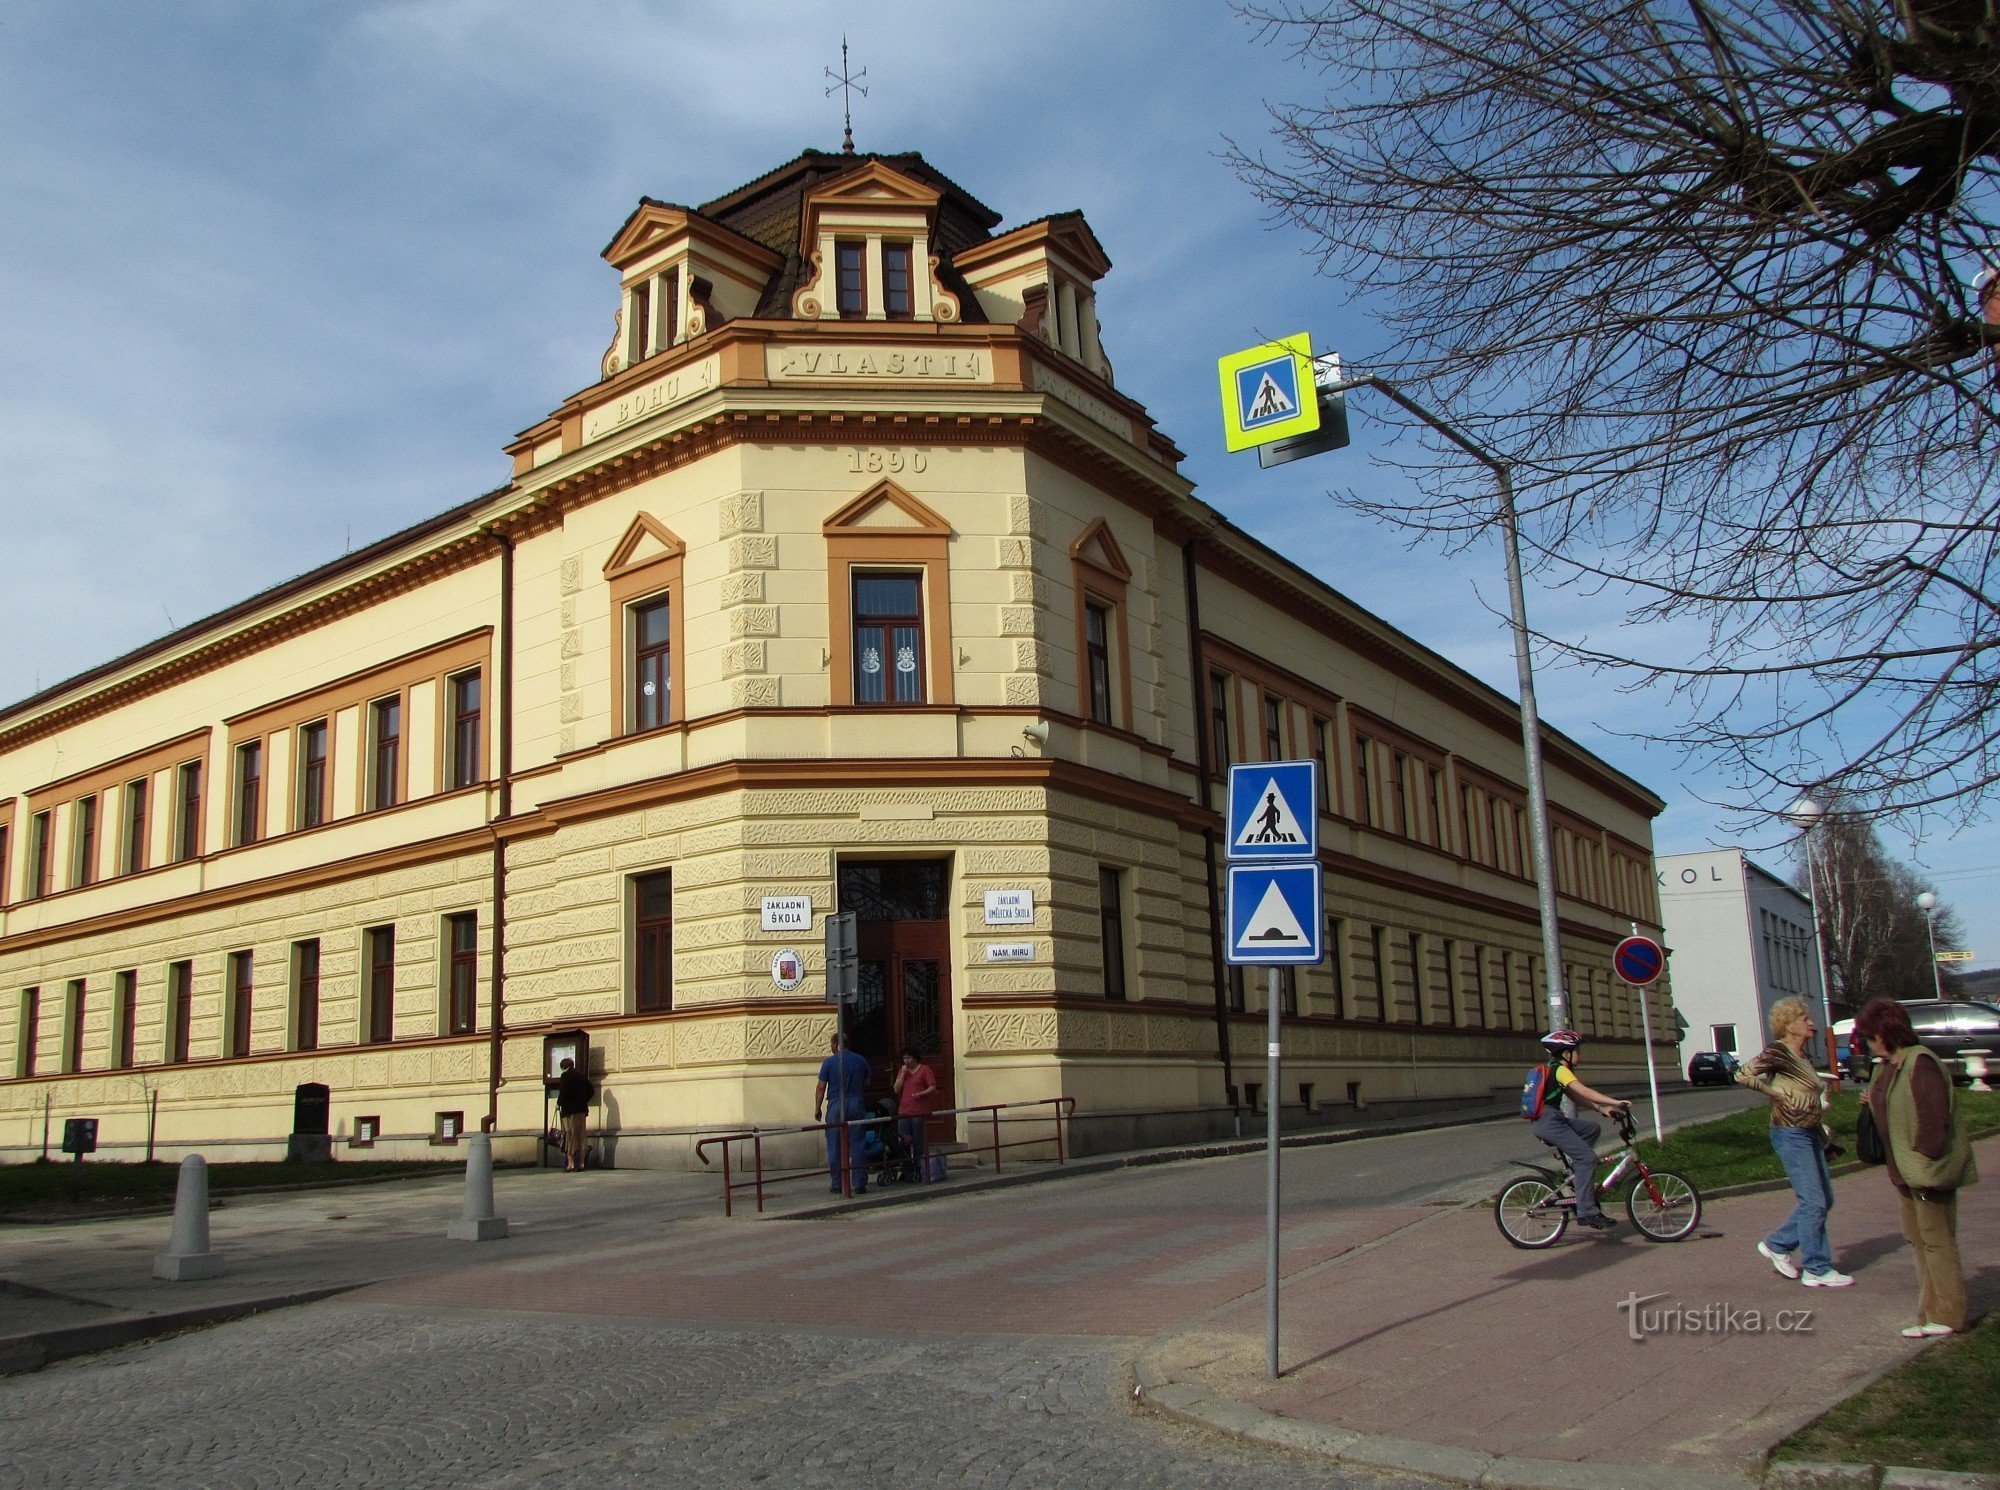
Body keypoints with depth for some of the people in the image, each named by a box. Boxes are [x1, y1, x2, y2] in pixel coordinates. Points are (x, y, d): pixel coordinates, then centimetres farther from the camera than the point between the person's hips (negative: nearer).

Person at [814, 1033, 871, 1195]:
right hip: (857, 1104, 2)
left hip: (836, 1105, -2)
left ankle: (837, 1184, 8)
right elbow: (867, 1083, 17)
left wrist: (817, 1108, 3)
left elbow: (821, 1087, -5)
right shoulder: (860, 1060, 5)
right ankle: (859, 1184, 3)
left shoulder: (829, 1062, -4)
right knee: (857, 1145, 4)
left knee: (834, 1146, 6)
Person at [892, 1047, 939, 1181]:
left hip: (919, 1111, -5)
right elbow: (896, 1089, 9)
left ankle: (919, 1170, 3)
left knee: (918, 1142, -3)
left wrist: (921, 1094, -21)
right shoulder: (902, 1071, 18)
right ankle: (908, 1170, 5)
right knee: (904, 1142, -4)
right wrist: (903, 1074, 0)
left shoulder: (925, 1070, 1)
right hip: (904, 1112, 5)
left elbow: (933, 1087, -5)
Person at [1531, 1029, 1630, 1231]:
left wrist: (1601, 1108, 11)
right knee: (1588, 1157, -13)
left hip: (1550, 1120, 10)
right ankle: (1586, 1212, -14)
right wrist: (1616, 1102, -23)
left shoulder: (1553, 1069, 20)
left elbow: (1575, 1098, 21)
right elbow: (1584, 1092, -22)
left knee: (1592, 1129, 18)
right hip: (1549, 1122, -10)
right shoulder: (1561, 1070, -10)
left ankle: (1578, 1172, 15)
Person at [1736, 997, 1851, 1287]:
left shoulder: (1802, 1056, 13)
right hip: (1791, 1135, -9)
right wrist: (1778, 1095, -21)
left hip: (1811, 1135, 9)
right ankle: (1817, 1271, 3)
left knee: (1823, 1200, 13)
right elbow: (1744, 1075, -24)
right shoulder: (1778, 1052, -14)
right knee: (1813, 1202, -6)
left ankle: (1776, 1245, 23)